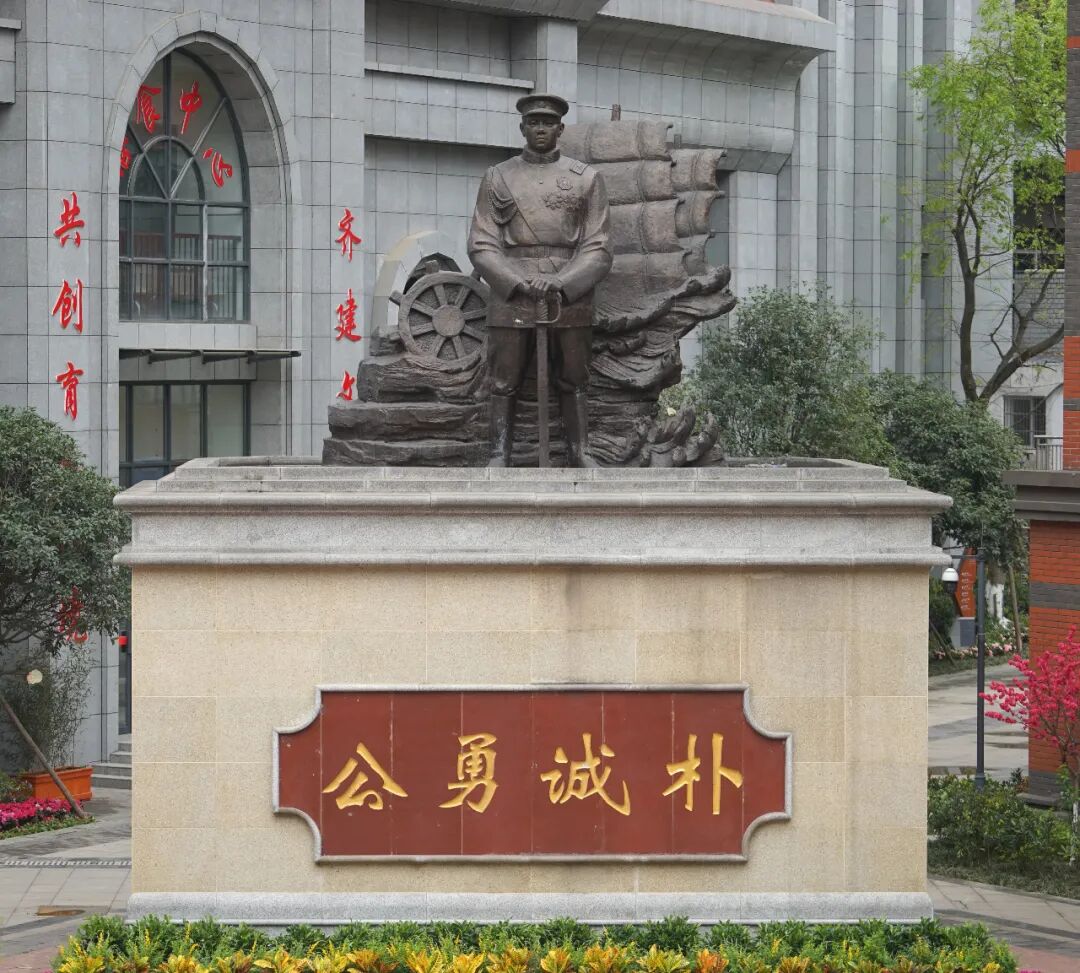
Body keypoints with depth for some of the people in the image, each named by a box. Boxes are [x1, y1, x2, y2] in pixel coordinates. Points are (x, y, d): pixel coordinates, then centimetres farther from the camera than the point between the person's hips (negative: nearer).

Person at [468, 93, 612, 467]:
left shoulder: (586, 179, 6)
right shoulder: (497, 178, 8)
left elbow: (598, 249, 1)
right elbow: (482, 246, 2)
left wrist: (560, 284, -14)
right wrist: (520, 283, -13)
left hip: (570, 293, 0)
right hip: (511, 293, 0)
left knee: (573, 381, 5)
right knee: (504, 382, -1)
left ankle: (580, 453, 11)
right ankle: (499, 456, 3)